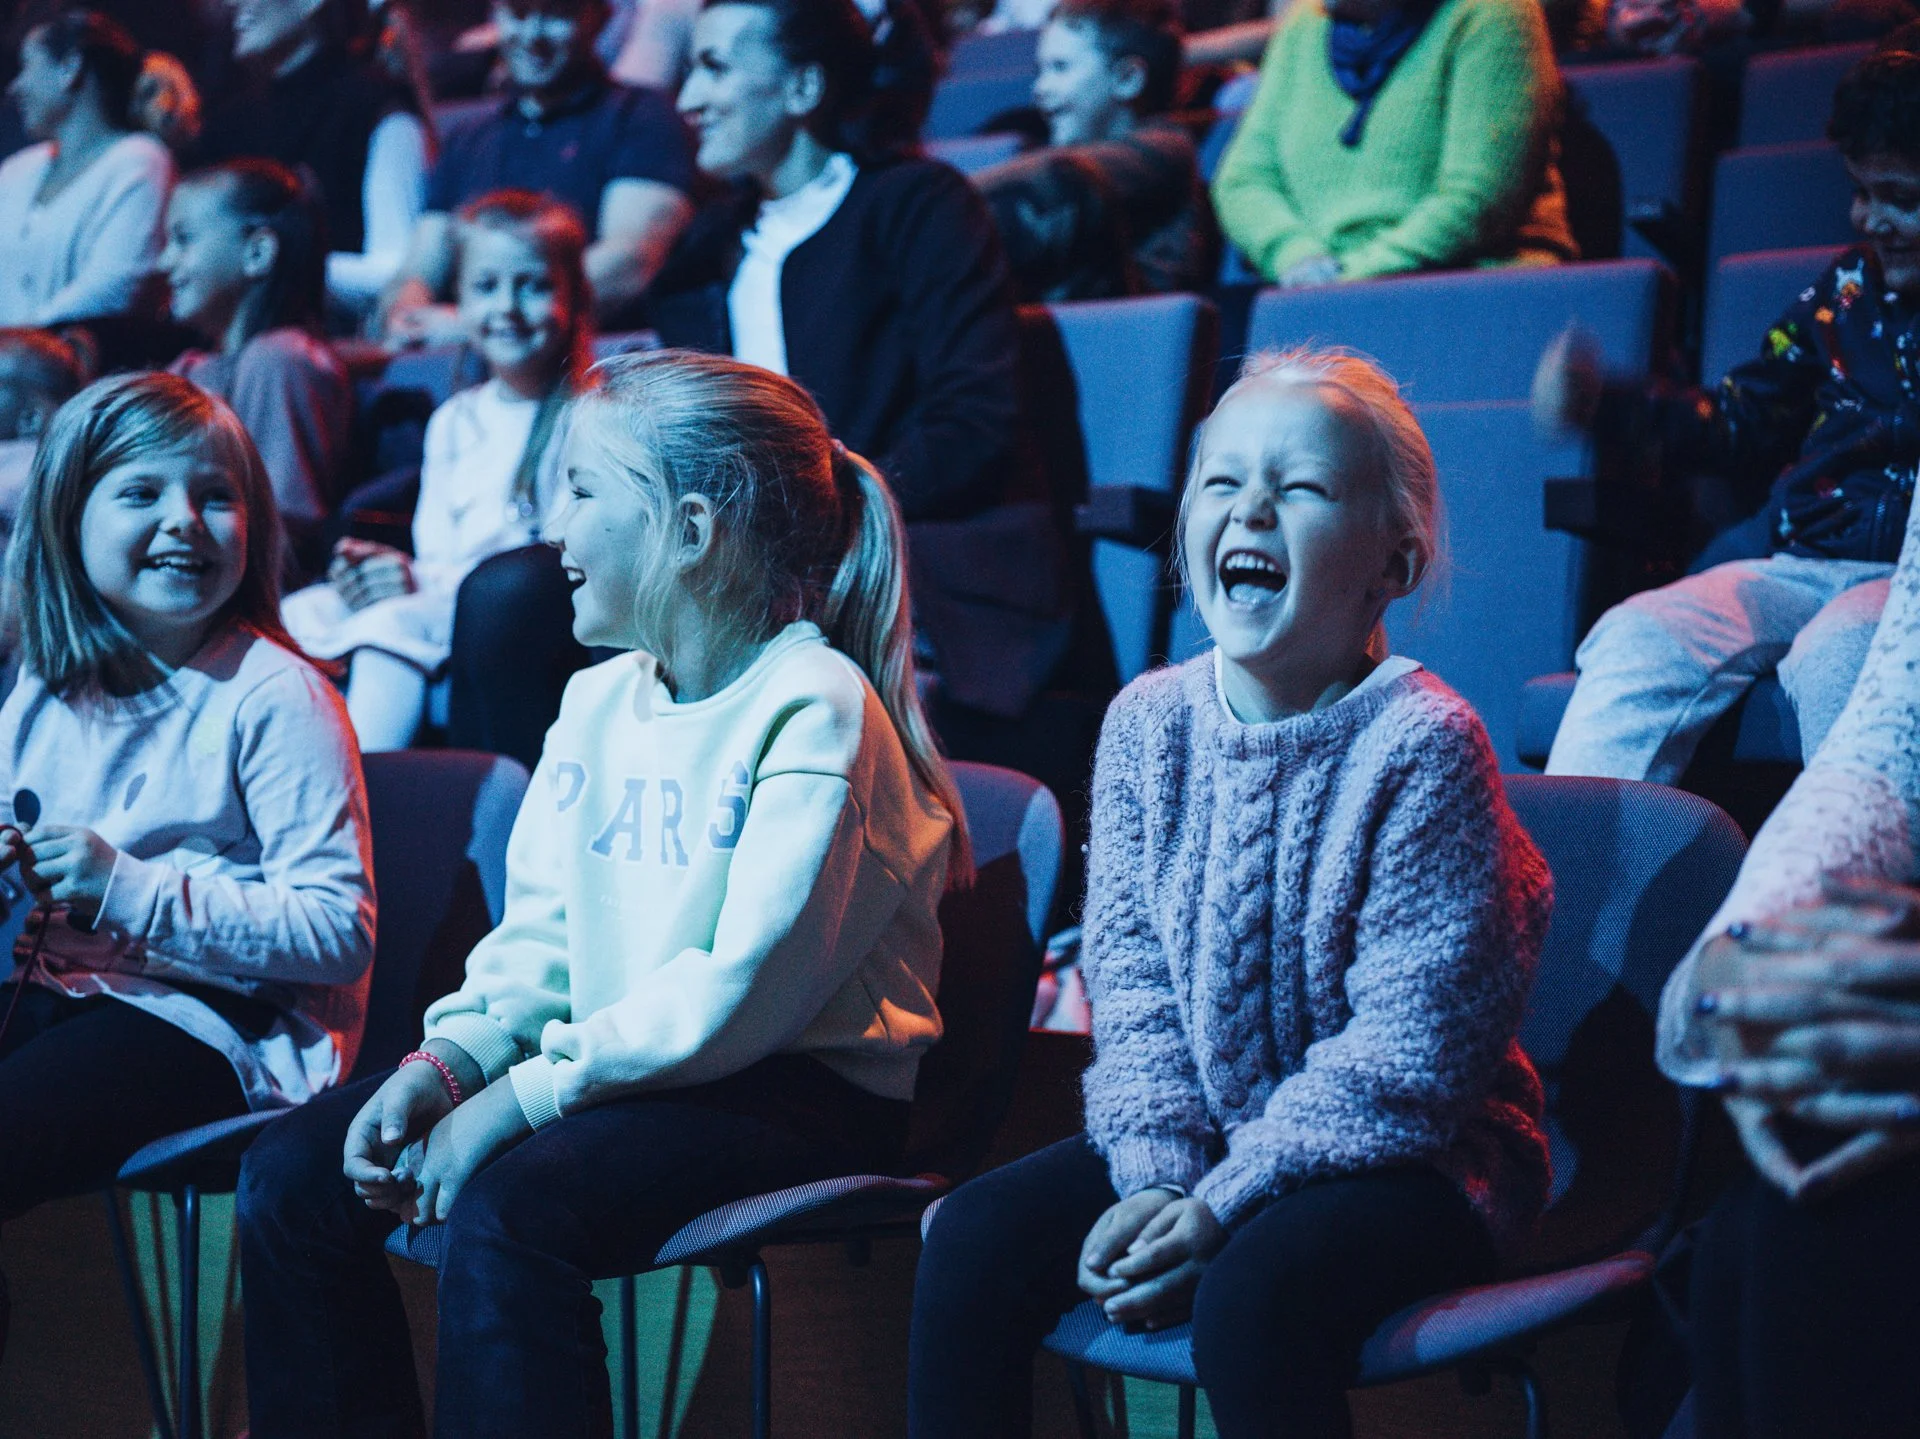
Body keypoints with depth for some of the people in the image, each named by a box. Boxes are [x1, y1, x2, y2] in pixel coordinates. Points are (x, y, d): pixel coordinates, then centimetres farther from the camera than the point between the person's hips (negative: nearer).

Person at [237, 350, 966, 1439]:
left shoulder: (816, 709, -14)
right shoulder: (597, 703, 12)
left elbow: (739, 999, -21)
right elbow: (539, 939, 14)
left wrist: (520, 1098, -21)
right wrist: (442, 1064, -6)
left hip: (796, 1094, -8)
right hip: (608, 1071, 8)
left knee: (506, 1209, -33)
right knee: (291, 1174, -5)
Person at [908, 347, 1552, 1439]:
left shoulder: (1423, 743, -17)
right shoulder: (1148, 723, 1)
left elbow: (1406, 1049, -18)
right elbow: (1131, 978, 1)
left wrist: (1223, 1201, -21)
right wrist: (1156, 1175, -14)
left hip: (1413, 1151, -5)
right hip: (1205, 1132, 6)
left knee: (1255, 1293, -33)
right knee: (977, 1237, -13)